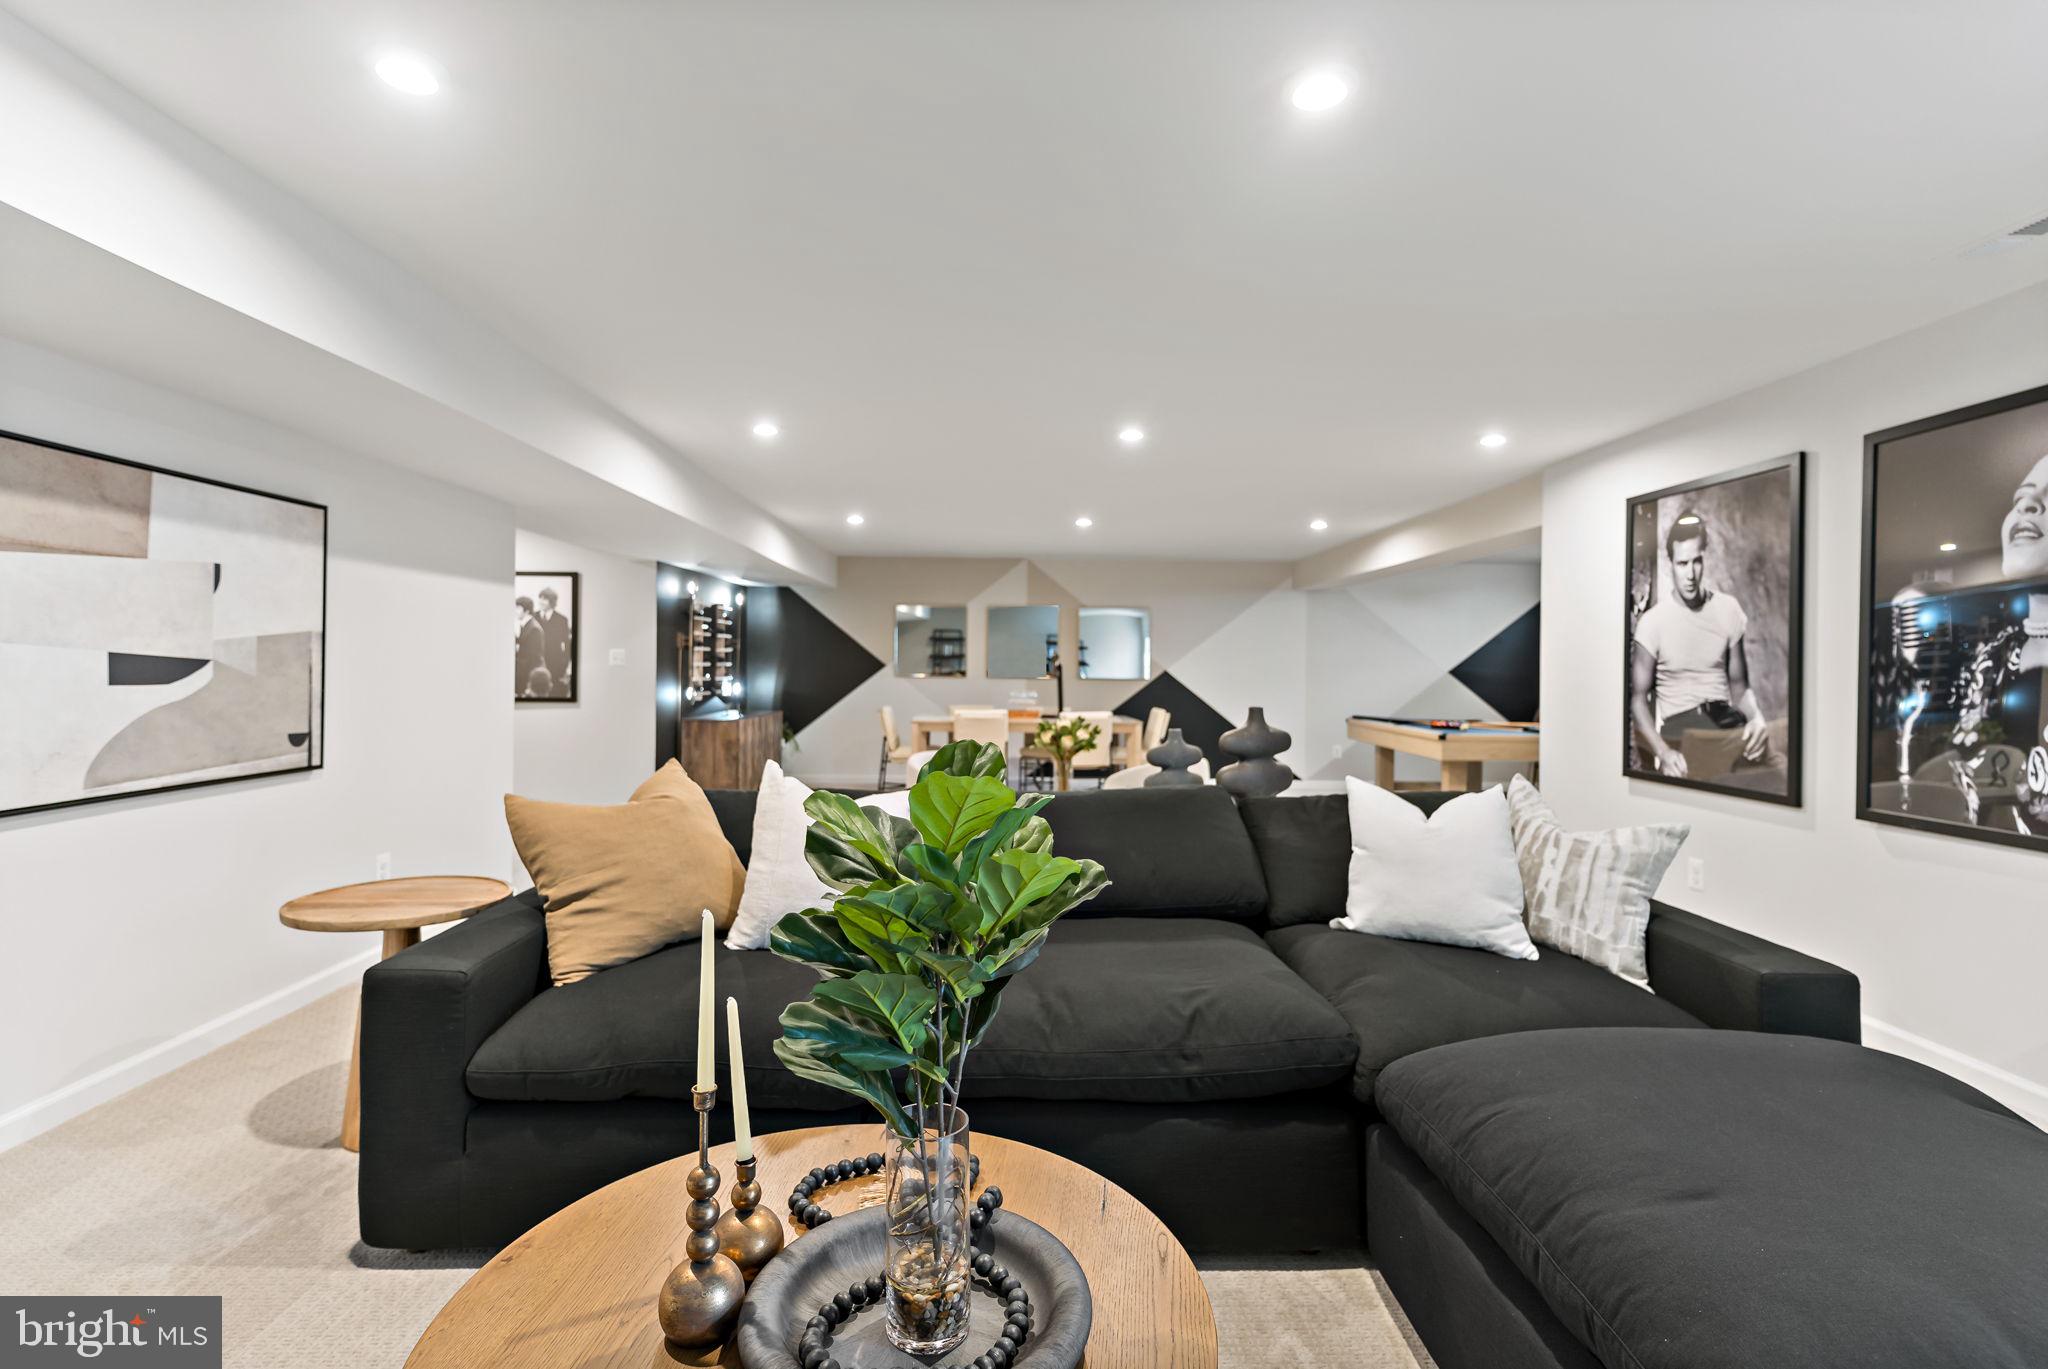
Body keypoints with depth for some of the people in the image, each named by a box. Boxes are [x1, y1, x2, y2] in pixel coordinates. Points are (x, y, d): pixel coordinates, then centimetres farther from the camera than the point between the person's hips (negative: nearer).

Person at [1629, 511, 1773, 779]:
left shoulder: (1728, 609, 7)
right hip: (1678, 724, -4)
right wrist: (1663, 751, -20)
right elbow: (1638, 698, -4)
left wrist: (1757, 715, -10)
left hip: (1725, 719, 4)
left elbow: (1738, 684, 14)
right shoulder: (1652, 621, -4)